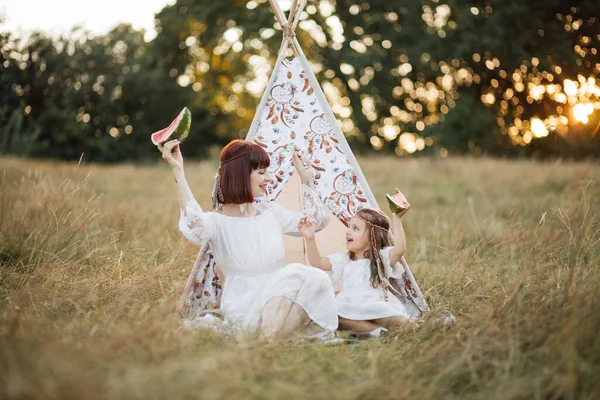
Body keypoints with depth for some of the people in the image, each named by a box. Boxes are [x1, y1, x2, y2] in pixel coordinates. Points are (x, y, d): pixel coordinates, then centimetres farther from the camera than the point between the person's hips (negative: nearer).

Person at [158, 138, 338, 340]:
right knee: (293, 275, -31)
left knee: (316, 280, -24)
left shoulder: (270, 212, 12)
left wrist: (306, 180, 15)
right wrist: (178, 172, -33)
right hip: (243, 307, -6)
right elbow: (195, 228, -32)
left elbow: (317, 220, 20)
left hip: (278, 304, 6)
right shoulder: (219, 221, -8)